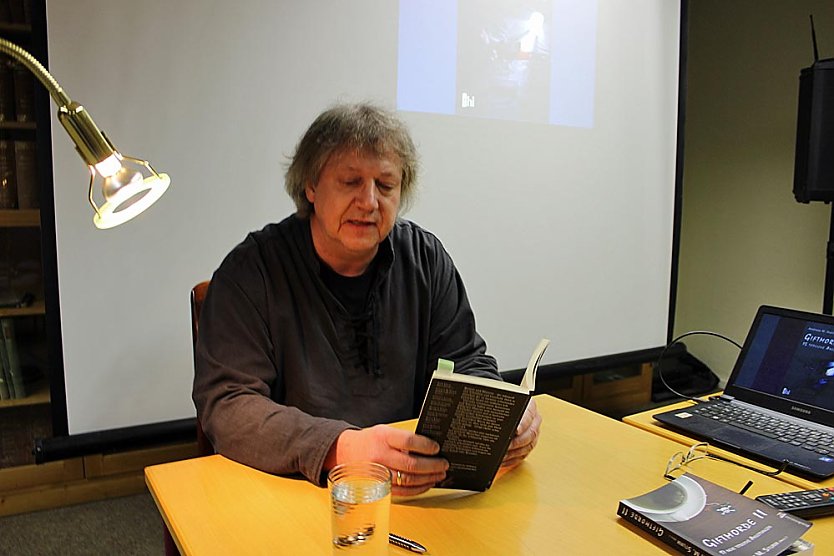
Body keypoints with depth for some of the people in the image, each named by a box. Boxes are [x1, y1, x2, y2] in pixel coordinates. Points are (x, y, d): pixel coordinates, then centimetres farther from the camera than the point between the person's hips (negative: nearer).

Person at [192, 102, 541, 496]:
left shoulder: (425, 259, 6)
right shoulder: (250, 270, -6)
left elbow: (467, 365, 9)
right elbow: (225, 405, -12)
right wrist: (336, 448, -29)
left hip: (416, 495, 4)